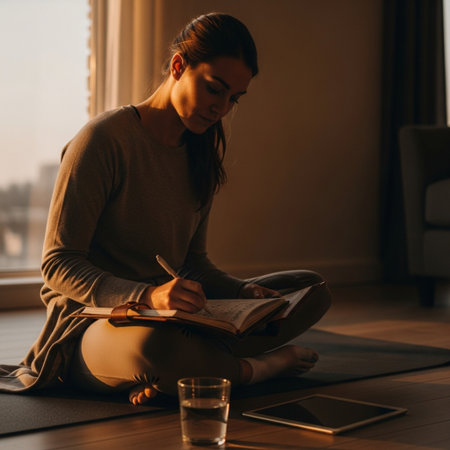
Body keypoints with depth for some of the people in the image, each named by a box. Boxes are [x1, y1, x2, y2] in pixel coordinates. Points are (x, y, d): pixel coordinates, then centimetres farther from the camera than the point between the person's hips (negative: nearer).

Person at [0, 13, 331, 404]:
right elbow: (58, 263, -17)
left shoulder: (202, 154, 11)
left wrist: (244, 291, -6)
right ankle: (259, 366, -12)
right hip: (93, 323, -8)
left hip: (174, 318, 8)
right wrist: (147, 295, -33)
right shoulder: (105, 139, -13)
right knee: (155, 344, -44)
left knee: (313, 291, -3)